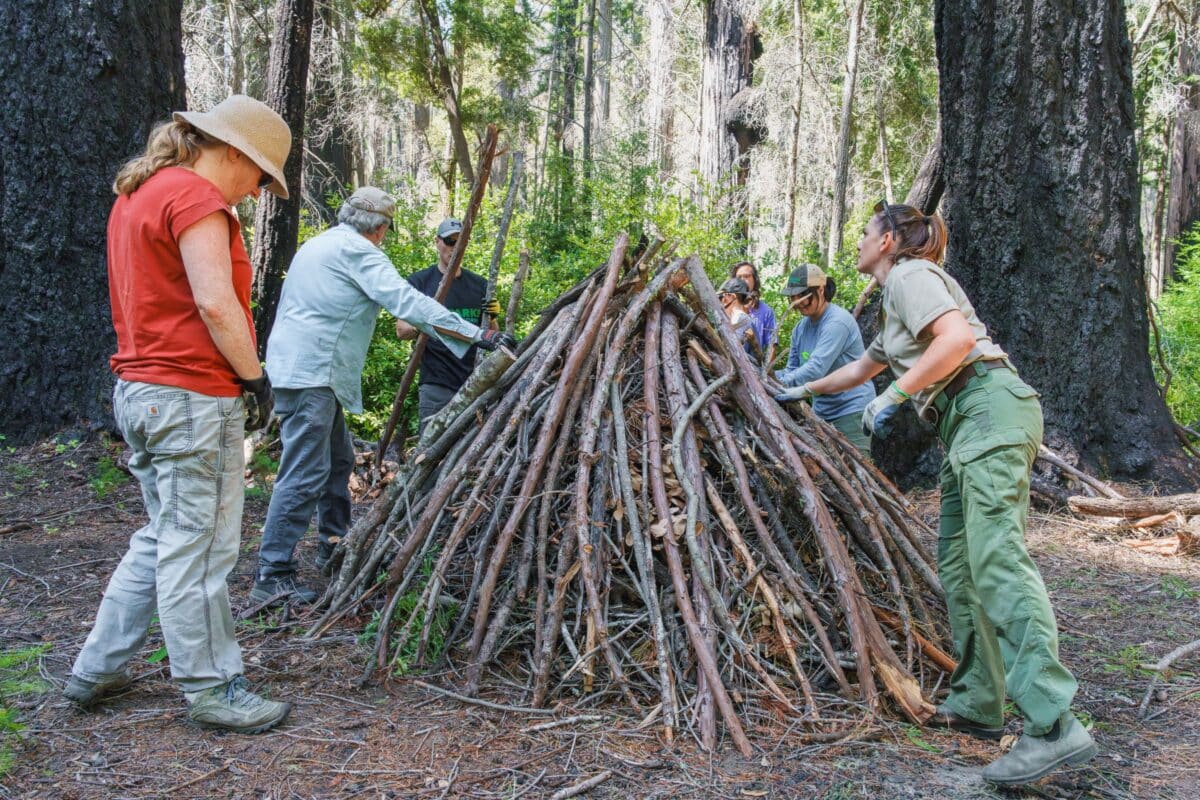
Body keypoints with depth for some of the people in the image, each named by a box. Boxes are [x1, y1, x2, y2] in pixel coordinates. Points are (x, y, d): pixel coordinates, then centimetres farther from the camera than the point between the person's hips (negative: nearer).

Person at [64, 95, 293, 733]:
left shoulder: (136, 193, 19)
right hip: (193, 398, -10)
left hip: (140, 391, 10)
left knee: (161, 537, 19)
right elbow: (216, 303, -21)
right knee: (197, 548, -1)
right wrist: (254, 377, -11)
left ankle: (96, 670, 27)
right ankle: (211, 691, 10)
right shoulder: (196, 194, -12)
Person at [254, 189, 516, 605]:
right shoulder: (357, 250, -10)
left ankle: (333, 544, 29)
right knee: (306, 473, -11)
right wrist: (479, 335, -21)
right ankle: (273, 575, -11)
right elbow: (407, 302, -20)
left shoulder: (317, 244, 20)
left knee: (338, 458, 18)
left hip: (301, 366, 11)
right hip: (309, 372, -11)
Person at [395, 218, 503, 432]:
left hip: (474, 382, 3)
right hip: (436, 383, -3)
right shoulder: (419, 281, 4)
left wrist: (492, 316, -4)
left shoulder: (479, 285, 14)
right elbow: (401, 329, 1)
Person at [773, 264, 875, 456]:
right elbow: (792, 370, 9)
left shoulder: (837, 321, -18)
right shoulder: (800, 328, 8)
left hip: (852, 410, -8)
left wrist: (781, 383, -29)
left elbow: (817, 368, -27)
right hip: (821, 410, 8)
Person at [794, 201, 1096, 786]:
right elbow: (861, 368, 44)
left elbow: (956, 337, -18)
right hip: (967, 426, 10)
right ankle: (976, 704, 11)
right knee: (958, 563, 8)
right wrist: (802, 392, 55)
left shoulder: (911, 274, 0)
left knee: (995, 556, -22)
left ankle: (1053, 725, -29)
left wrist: (893, 396, -14)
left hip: (989, 406, -10)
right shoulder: (895, 298, 30)